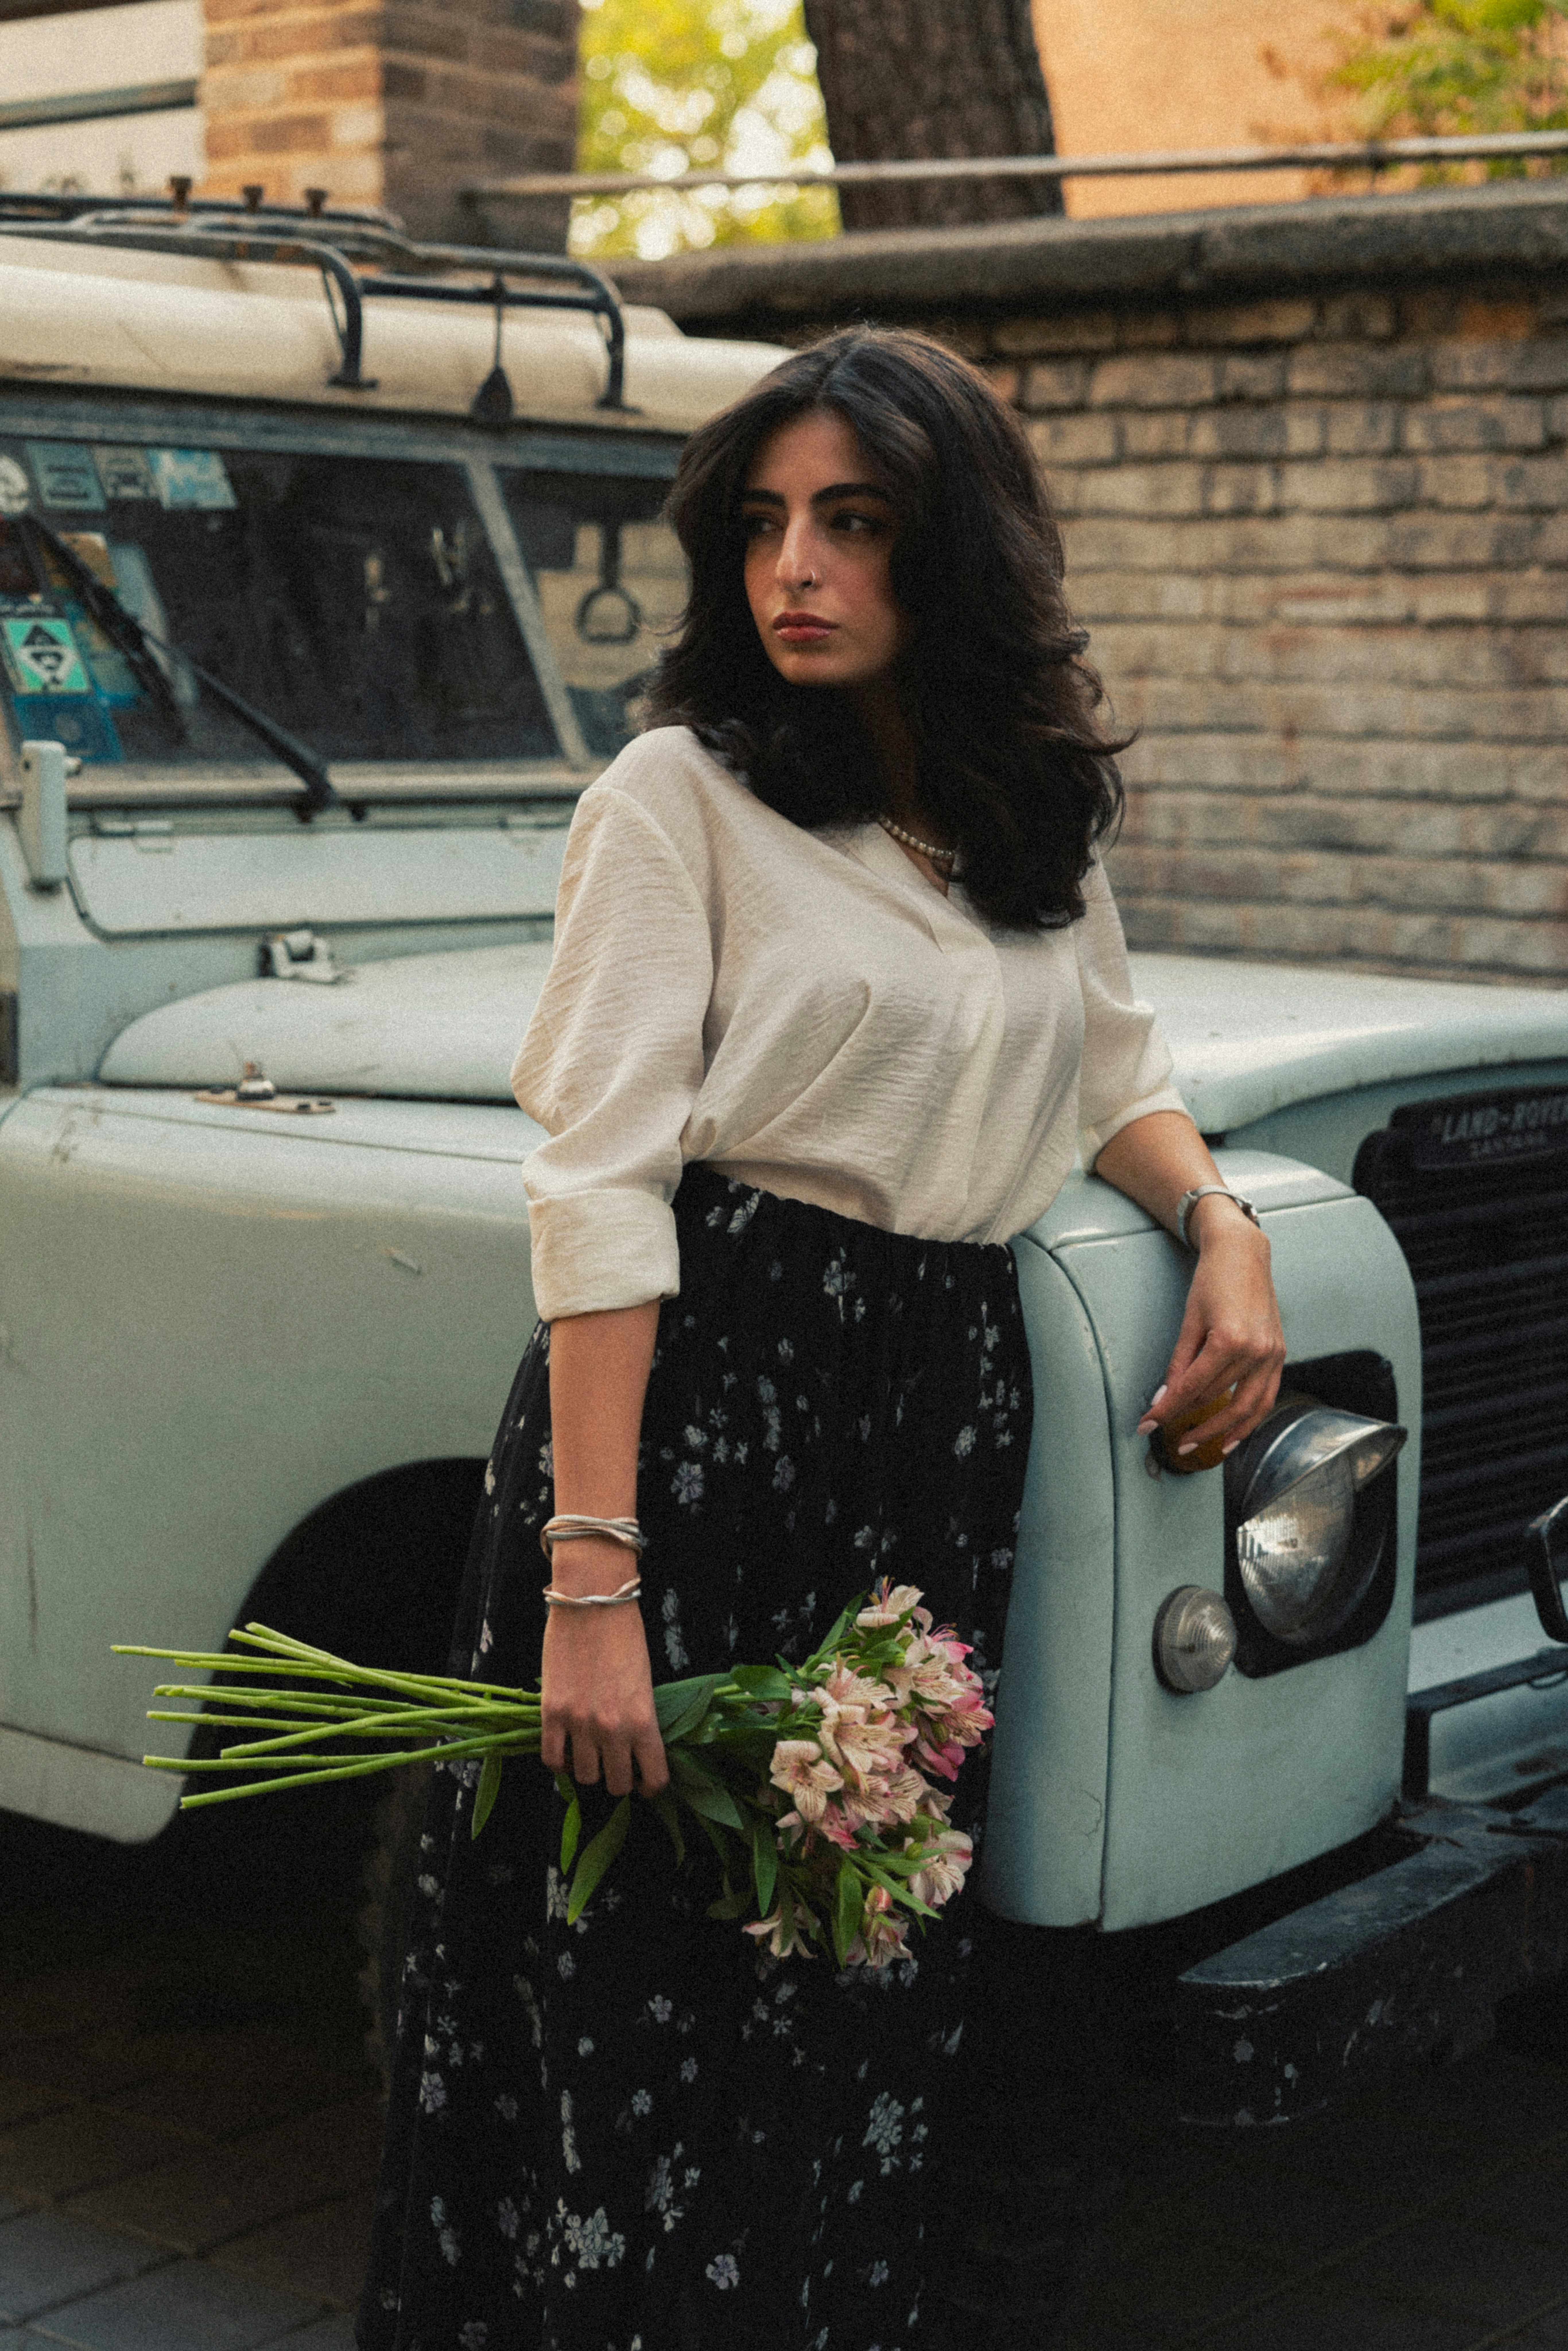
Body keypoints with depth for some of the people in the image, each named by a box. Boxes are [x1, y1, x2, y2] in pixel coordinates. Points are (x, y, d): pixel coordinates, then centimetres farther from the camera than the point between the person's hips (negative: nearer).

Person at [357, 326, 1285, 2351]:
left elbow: (1112, 1075, 26)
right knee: (642, 2005, 1)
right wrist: (591, 1573, -21)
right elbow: (599, 1188, -13)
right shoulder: (680, 792, -6)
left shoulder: (1041, 812, 12)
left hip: (939, 1410, 5)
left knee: (866, 1990, 12)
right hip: (697, 1384, -5)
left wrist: (1223, 1223, 4)